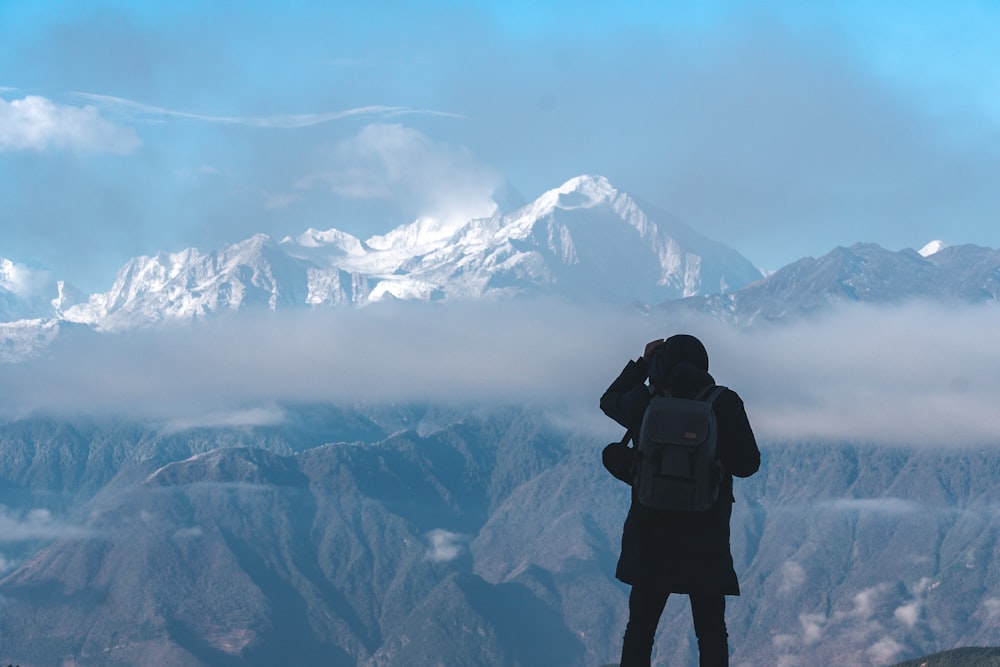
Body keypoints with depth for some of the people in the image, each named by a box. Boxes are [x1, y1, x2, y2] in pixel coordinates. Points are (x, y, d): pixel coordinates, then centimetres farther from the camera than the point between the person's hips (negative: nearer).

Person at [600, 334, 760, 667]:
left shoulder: (644, 402, -7)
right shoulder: (725, 403, -11)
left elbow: (609, 401, 15)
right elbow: (747, 464, -5)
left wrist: (642, 362, 22)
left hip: (650, 533, 1)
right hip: (706, 538, -1)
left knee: (640, 630, 12)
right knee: (711, 633, 8)